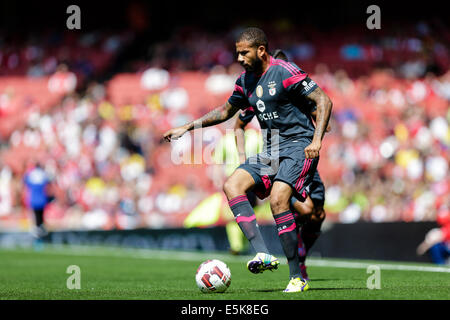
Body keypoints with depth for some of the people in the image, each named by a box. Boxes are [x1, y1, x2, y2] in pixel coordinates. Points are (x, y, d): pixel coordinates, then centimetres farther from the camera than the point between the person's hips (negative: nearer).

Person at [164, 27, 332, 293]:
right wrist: (187, 128, 23)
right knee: (232, 185, -13)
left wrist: (316, 140, -23)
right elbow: (226, 110, 27)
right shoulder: (246, 81, 12)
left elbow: (324, 101, -13)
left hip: (298, 146, -8)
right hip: (270, 151, 8)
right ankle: (263, 254, -23)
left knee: (278, 199, -26)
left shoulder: (285, 72, -12)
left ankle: (297, 278, -18)